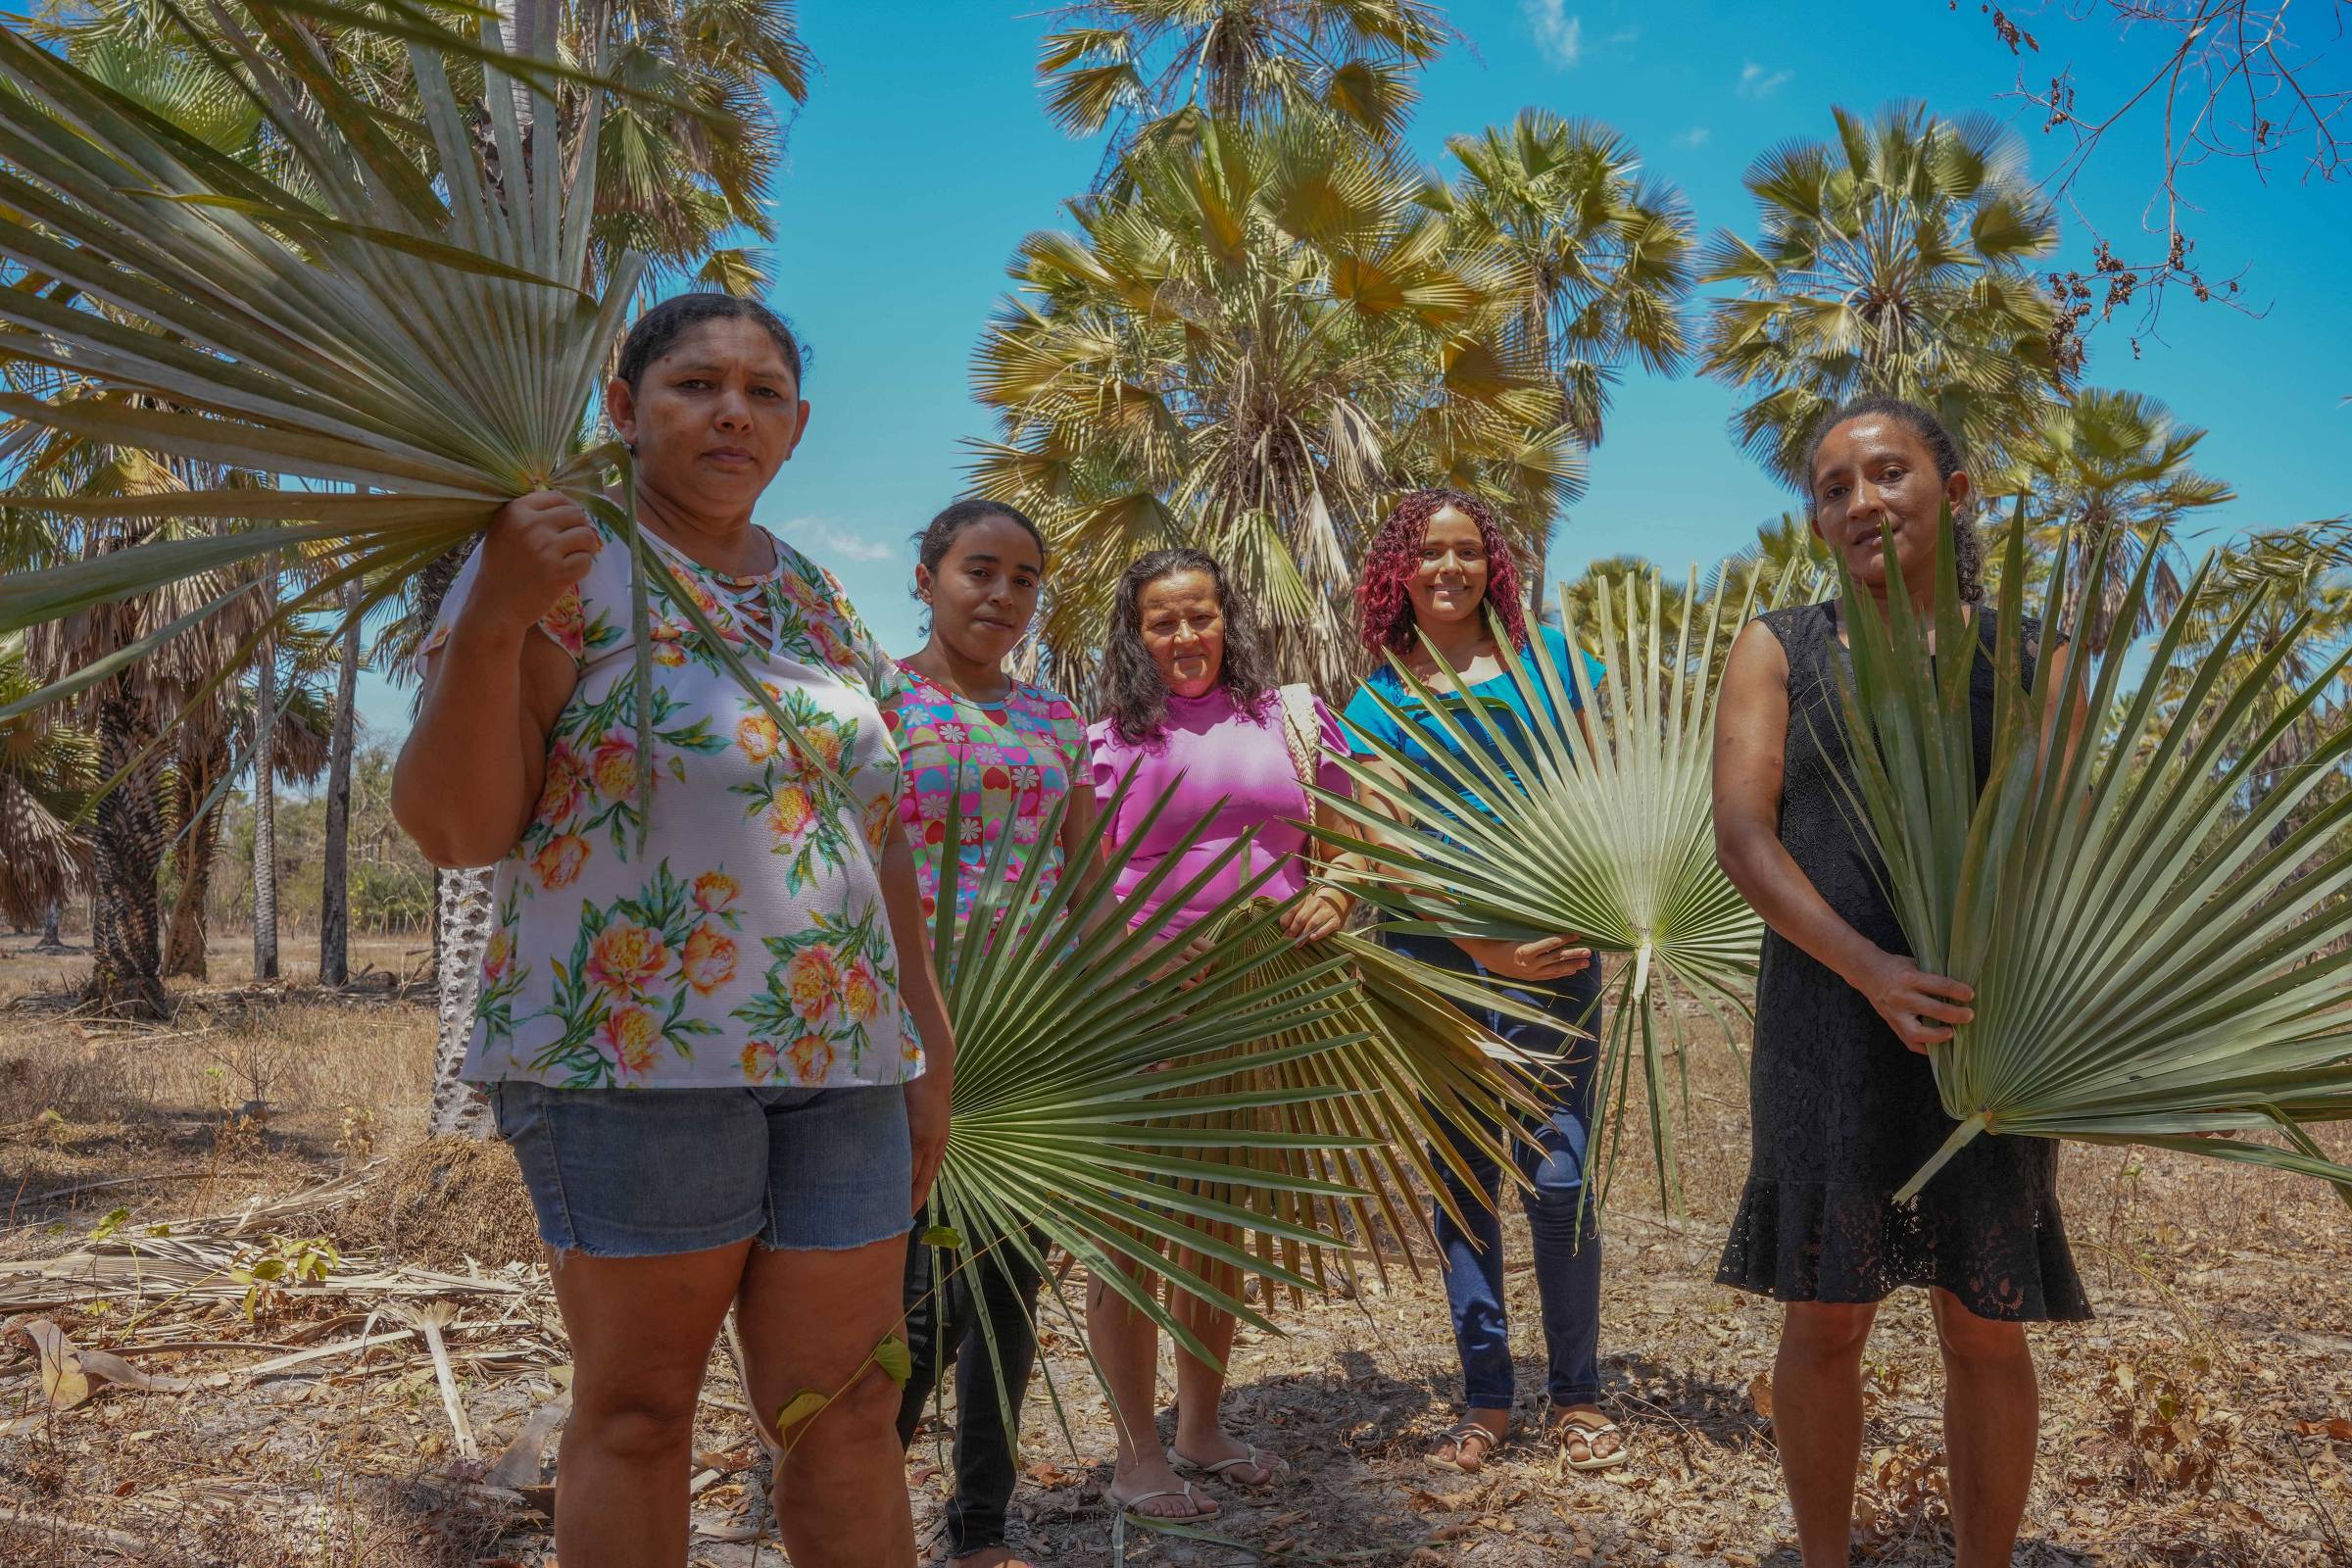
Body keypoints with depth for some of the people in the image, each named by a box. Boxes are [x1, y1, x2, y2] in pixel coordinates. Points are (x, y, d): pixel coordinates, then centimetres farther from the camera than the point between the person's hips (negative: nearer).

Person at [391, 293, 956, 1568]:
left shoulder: (818, 600, 15)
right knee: (636, 1410, 7)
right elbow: (454, 828, -10)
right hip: (637, 1055, -5)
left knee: (847, 1413, 7)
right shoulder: (564, 568, -3)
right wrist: (491, 620, -23)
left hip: (840, 1059, 5)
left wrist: (927, 1040, 16)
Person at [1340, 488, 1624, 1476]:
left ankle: (1574, 1394, 15)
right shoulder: (1381, 698, 4)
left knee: (1556, 1174, -3)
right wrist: (1483, 946, -15)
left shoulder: (1548, 657, 6)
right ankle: (1485, 1398, 19)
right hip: (1440, 953, 1)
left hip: (1554, 946, 0)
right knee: (1464, 1177, 7)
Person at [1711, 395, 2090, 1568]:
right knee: (1824, 1315, 5)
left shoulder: (2029, 656, 8)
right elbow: (1741, 833, -7)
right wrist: (1872, 971, -21)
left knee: (1985, 1326, 6)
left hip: (1985, 1029, 1)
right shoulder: (1778, 650, 4)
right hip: (1828, 1019, -1)